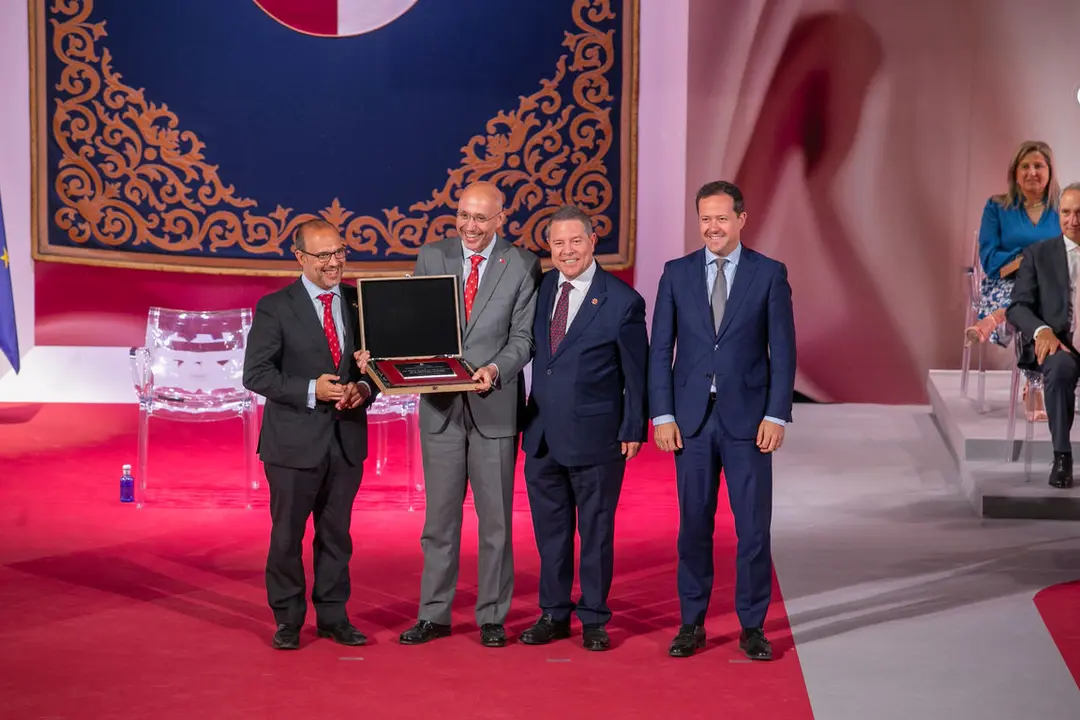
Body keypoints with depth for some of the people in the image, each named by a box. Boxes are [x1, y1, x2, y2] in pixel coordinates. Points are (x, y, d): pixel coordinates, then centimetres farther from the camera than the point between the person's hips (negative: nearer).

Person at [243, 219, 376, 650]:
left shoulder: (360, 302, 7)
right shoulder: (275, 308, -6)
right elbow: (256, 374, -10)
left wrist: (365, 388, -11)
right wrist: (311, 390, -20)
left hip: (347, 438, 4)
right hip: (295, 440, -3)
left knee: (336, 533, 12)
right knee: (287, 534, 6)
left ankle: (333, 617, 23)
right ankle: (288, 621, 19)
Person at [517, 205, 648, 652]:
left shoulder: (622, 301, -8)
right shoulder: (540, 289, 6)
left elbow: (636, 373, -4)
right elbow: (531, 350, 12)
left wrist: (633, 430, -5)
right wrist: (525, 418, 6)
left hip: (595, 436, -4)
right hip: (542, 434, 5)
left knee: (596, 530, 7)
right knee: (550, 530, 13)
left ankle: (594, 619, 19)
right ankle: (554, 615, 25)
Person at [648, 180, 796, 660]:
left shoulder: (769, 274, 1)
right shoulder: (676, 274, 5)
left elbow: (783, 350, 0)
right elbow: (660, 349, 5)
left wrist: (776, 415, -7)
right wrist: (661, 415, -3)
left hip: (747, 417, -1)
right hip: (691, 418, 1)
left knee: (754, 526, 2)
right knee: (694, 525, 7)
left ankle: (752, 626, 14)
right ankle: (692, 624, 18)